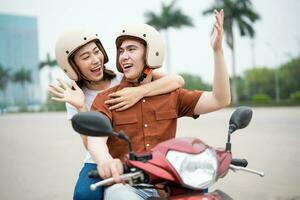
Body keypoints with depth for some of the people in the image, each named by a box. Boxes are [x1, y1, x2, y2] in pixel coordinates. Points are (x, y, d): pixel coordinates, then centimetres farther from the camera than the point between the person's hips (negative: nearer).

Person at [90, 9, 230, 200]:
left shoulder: (172, 95, 11)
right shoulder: (106, 99, 3)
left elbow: (220, 100, 2)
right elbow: (96, 139, -15)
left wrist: (217, 50, -7)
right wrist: (105, 160, -40)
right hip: (124, 184, -2)